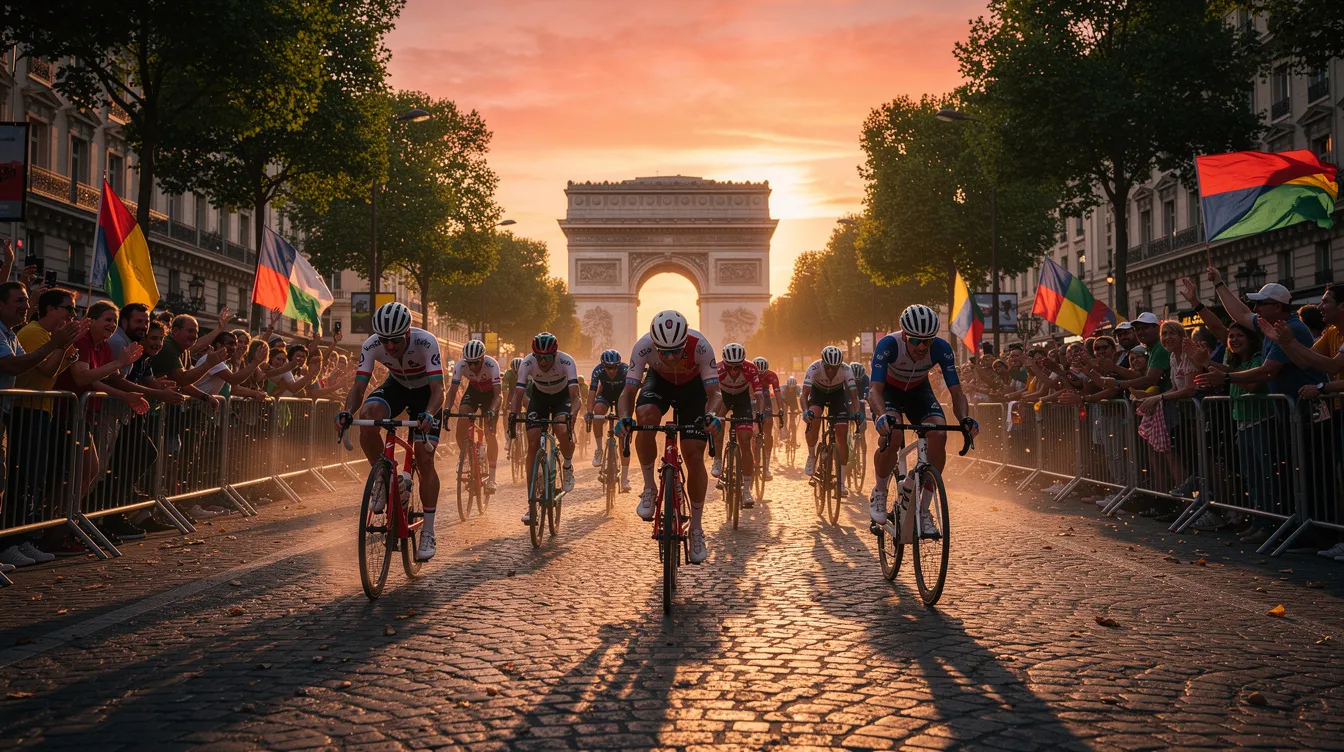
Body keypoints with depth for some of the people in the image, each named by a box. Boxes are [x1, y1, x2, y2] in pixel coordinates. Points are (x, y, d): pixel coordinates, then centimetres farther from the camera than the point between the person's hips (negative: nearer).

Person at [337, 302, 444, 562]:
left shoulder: (426, 342, -35)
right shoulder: (371, 345, -25)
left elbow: (438, 390, -39)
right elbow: (359, 386, -25)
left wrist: (428, 415, -59)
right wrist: (347, 411, -45)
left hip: (425, 391, -3)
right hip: (396, 385, 3)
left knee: (424, 459, -13)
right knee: (368, 416, -32)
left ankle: (428, 533, -4)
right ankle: (382, 479, -10)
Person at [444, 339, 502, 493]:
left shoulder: (492, 365, -34)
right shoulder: (460, 365, -27)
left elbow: (497, 394, -36)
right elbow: (452, 390, -28)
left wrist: (492, 411, -53)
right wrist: (447, 409, -45)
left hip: (490, 393, -3)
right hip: (473, 390, 3)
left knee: (490, 433, -14)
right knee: (461, 425, -20)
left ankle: (492, 477, -7)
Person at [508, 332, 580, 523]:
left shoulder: (566, 362, -32)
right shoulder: (527, 363, -28)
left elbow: (574, 394, -39)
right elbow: (518, 393, -32)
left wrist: (572, 415, -57)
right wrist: (512, 416, -49)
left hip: (562, 397, -1)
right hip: (539, 397, 2)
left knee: (563, 433, -31)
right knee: (533, 445, -11)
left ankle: (568, 465, 5)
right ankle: (532, 504, -7)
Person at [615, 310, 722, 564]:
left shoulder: (700, 346, -36)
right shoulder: (643, 346, -34)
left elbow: (714, 393, -34)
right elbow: (629, 392, -30)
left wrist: (712, 415, -55)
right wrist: (624, 417, -51)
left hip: (692, 385, -1)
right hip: (659, 381, 1)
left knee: (694, 456, -11)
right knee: (645, 416, -34)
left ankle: (696, 530, 7)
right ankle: (649, 488, -12)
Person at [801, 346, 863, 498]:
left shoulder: (846, 370, -32)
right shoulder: (814, 368, -34)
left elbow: (853, 395, -34)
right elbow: (805, 393, -39)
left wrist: (857, 412, -53)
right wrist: (806, 411, -57)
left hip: (837, 394, 1)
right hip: (818, 392, -1)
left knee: (842, 437, -10)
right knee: (812, 420, -33)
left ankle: (841, 481, -2)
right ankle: (811, 457, -7)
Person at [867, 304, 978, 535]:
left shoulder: (941, 348, -27)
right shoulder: (888, 345, -34)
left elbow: (956, 392, -26)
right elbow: (875, 389, -42)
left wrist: (965, 418, -47)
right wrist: (883, 415, -63)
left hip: (918, 390, 3)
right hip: (888, 390, -3)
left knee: (939, 436, -23)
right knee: (892, 437, -32)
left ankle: (923, 511, -9)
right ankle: (878, 494, -4)